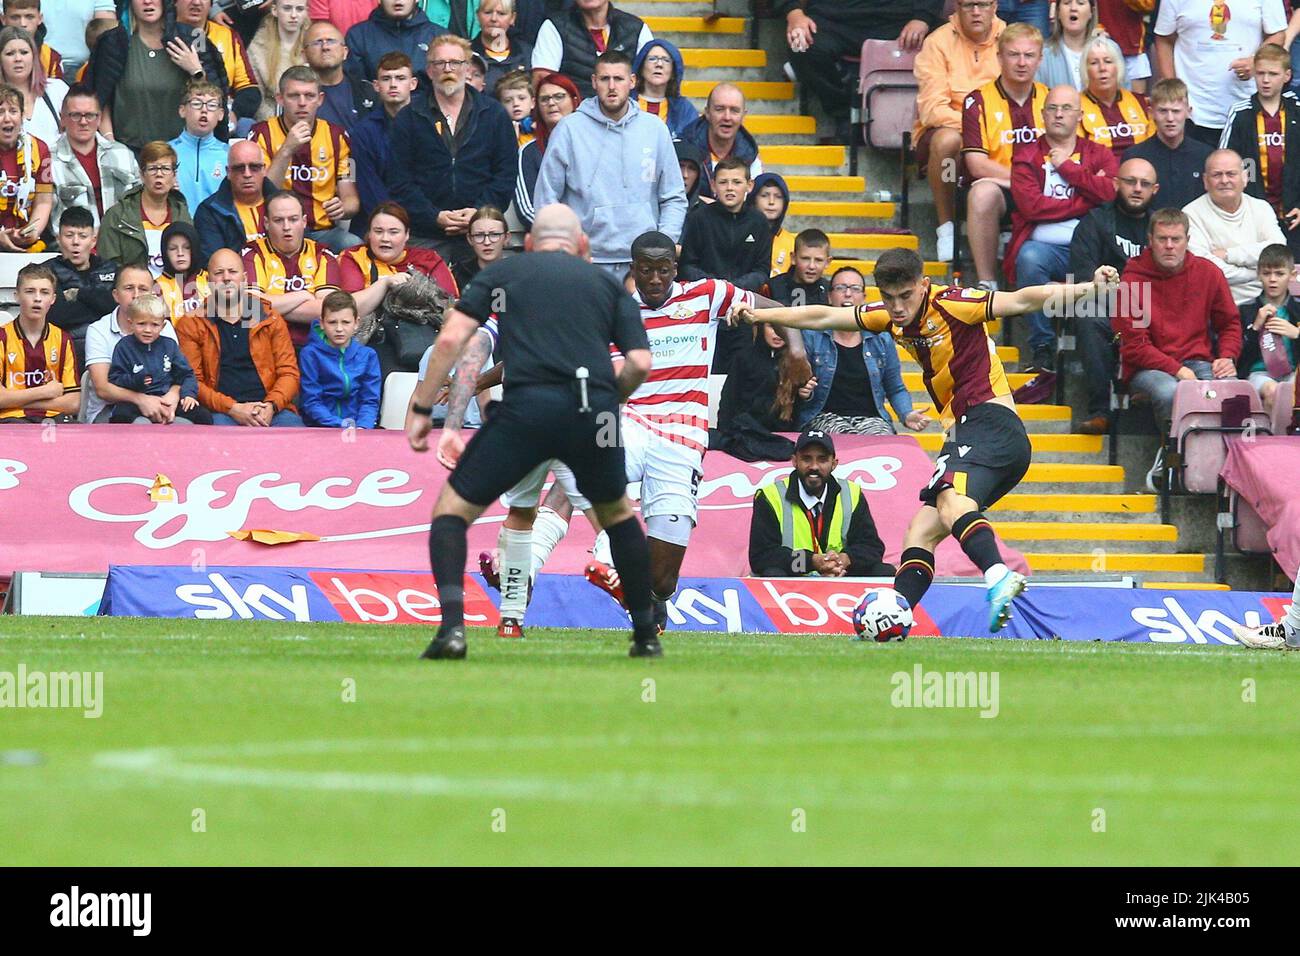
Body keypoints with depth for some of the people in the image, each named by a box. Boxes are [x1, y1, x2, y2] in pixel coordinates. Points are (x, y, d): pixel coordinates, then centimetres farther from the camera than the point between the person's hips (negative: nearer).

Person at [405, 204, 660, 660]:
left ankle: (452, 626, -12)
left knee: (452, 509, 10)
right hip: (595, 410, 2)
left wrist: (420, 409, 10)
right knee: (618, 513, 29)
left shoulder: (502, 274, 19)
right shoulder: (608, 284, 23)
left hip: (529, 405, -2)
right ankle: (647, 636, 30)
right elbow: (639, 364, 10)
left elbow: (451, 338, 6)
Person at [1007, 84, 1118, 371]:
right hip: (1045, 246, 0)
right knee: (1030, 258, -36)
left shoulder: (1099, 155, 19)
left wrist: (1068, 167, 3)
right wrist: (1087, 201, 0)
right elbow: (1031, 205, -3)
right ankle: (1043, 346, -24)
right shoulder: (1027, 158, 16)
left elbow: (1111, 193, -3)